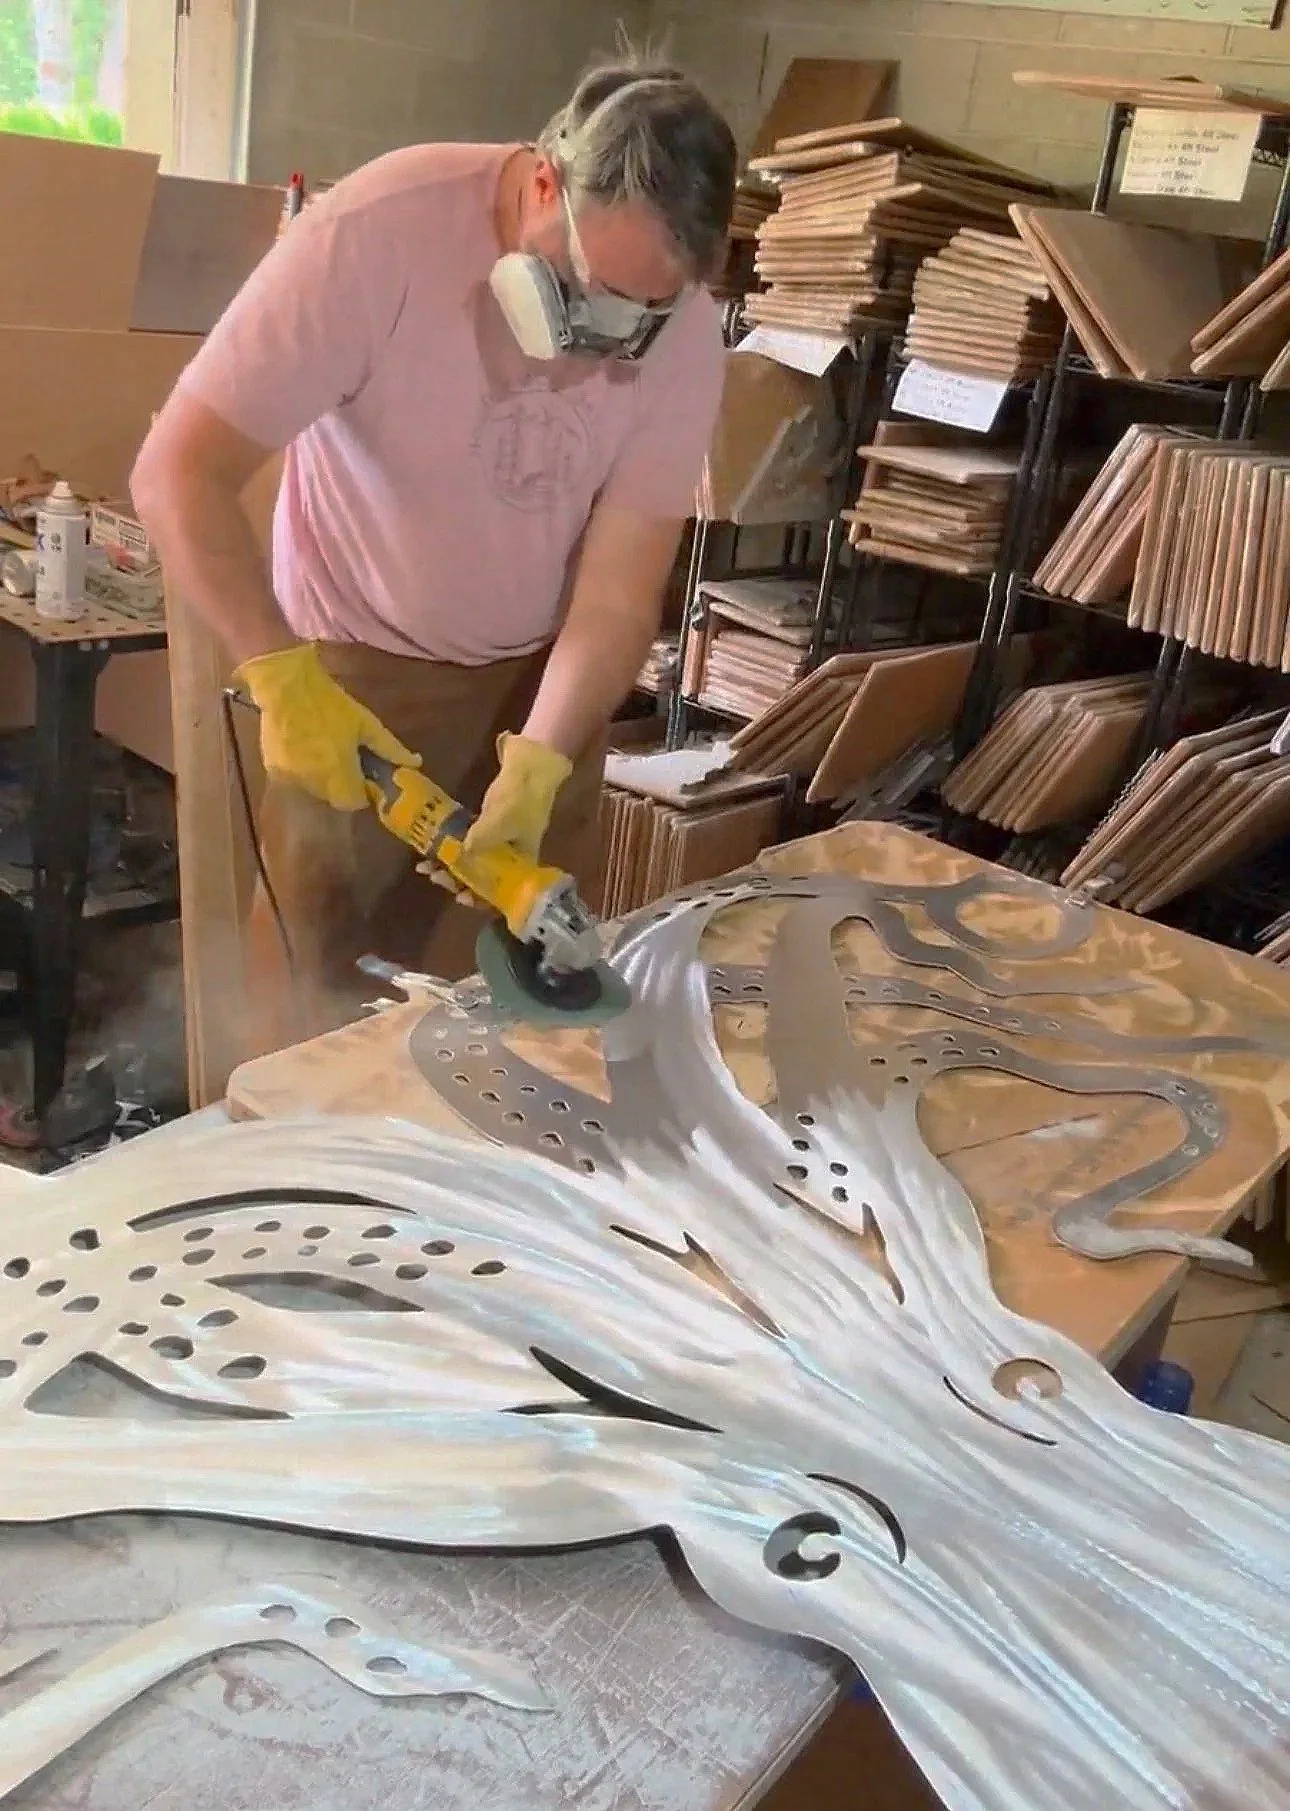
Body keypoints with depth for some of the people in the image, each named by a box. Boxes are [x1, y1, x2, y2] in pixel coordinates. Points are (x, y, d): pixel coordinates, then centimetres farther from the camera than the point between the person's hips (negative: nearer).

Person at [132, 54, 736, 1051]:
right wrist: (282, 673, -34)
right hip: (353, 667, -3)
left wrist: (540, 762, -29)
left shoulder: (686, 333, -14)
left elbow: (618, 593, -14)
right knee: (329, 999, 5)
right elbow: (179, 473, -24)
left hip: (540, 675, 3)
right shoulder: (379, 232, -24)